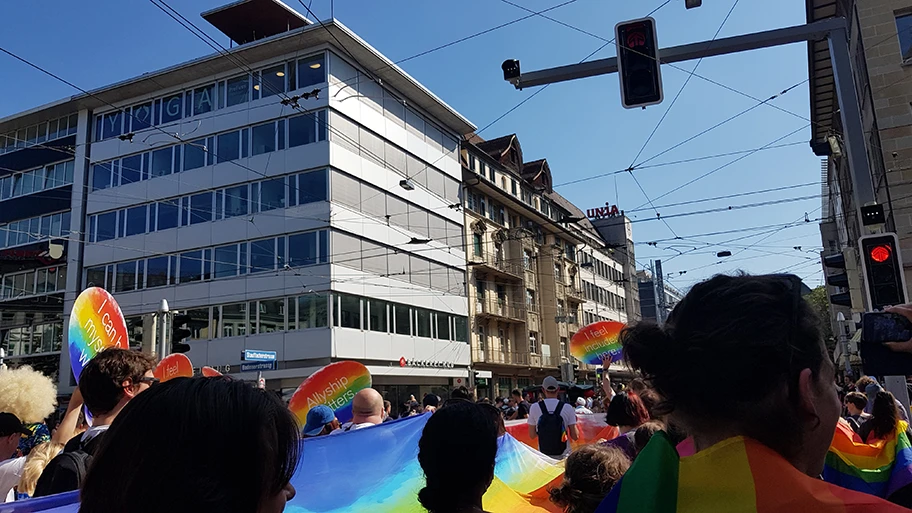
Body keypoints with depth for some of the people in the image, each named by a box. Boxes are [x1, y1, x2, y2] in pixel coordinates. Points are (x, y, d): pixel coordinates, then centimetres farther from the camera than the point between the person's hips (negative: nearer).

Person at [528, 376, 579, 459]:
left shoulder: (534, 408, -4)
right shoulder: (567, 408, -5)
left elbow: (532, 435, 3)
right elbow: (575, 436, -4)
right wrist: (574, 421, 13)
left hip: (543, 455, 1)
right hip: (564, 455, 0)